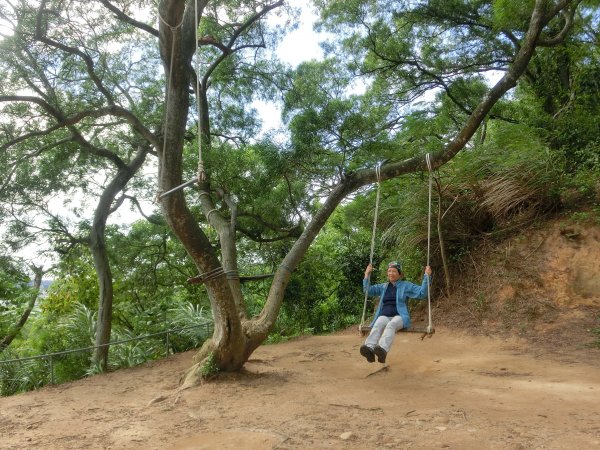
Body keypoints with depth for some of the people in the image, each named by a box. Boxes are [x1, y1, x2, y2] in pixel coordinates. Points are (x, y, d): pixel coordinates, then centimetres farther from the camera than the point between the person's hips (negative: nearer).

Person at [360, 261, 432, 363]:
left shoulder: (406, 285, 15)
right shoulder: (383, 287, 25)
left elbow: (422, 293, 7)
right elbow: (368, 290, 20)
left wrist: (427, 276, 1)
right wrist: (367, 274, 17)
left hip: (399, 317, -2)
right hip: (384, 316, 2)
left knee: (391, 325, -39)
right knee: (378, 325, -35)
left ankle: (383, 350, -65)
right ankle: (369, 348, -62)